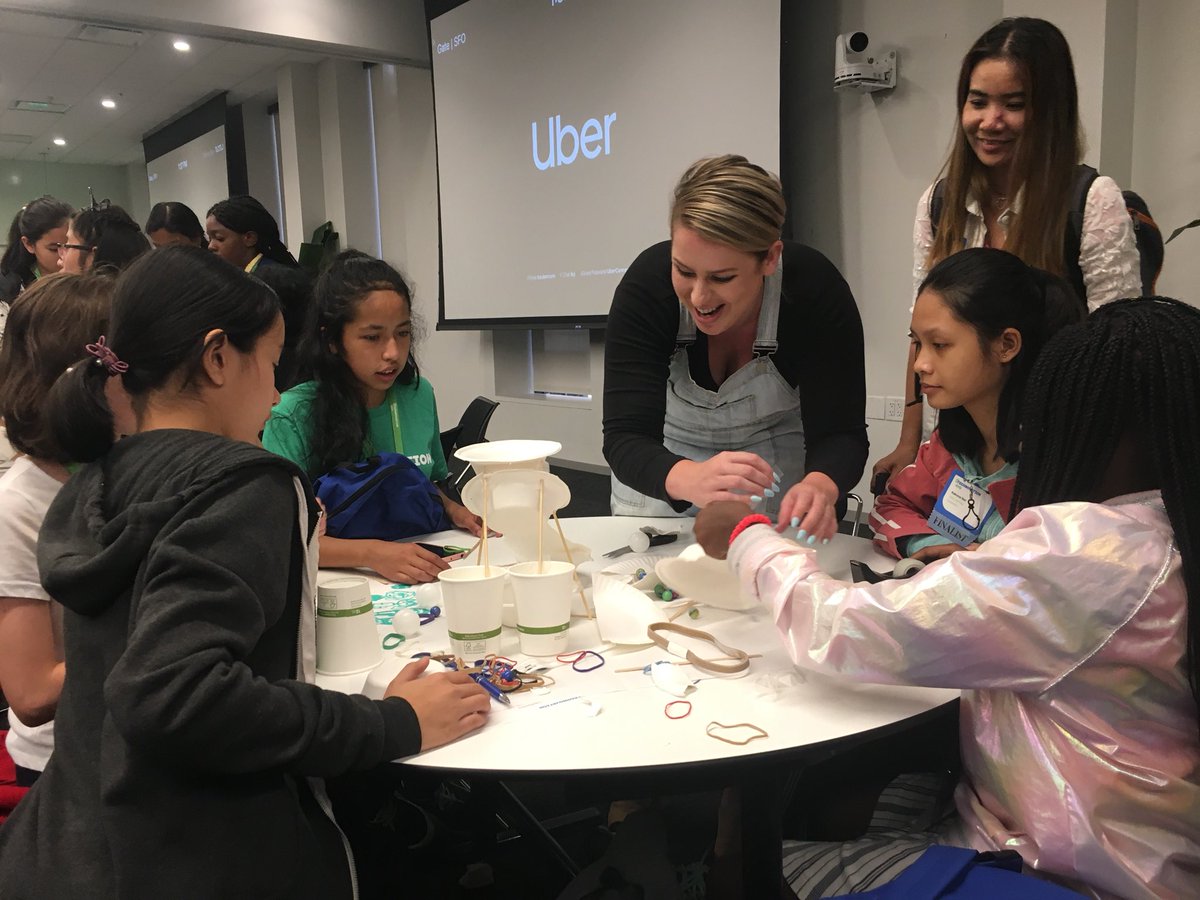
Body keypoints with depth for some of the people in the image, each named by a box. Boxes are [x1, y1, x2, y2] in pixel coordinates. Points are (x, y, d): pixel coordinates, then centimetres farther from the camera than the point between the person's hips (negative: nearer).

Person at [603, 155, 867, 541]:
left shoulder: (816, 289, -29)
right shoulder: (646, 285, -30)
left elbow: (839, 432, -28)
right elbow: (626, 437, -35)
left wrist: (819, 486, -52)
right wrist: (689, 479, -57)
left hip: (778, 458, 0)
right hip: (667, 461, 0)